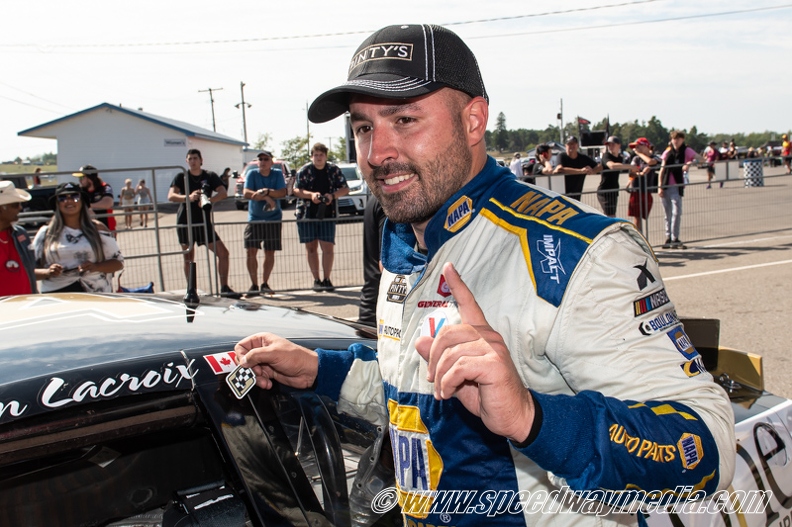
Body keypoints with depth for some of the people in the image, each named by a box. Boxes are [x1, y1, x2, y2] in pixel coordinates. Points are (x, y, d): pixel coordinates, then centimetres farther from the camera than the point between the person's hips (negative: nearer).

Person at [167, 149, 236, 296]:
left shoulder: (210, 176, 5)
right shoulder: (181, 177, 3)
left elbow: (223, 193, -9)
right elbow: (171, 196, -11)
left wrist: (209, 200, -29)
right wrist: (188, 197, -31)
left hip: (204, 223, 1)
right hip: (185, 222, -1)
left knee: (223, 253, -6)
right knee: (188, 258, 4)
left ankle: (224, 287, 1)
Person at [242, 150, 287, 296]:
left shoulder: (277, 174, 1)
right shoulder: (252, 174, -1)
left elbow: (282, 192, -12)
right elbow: (246, 193, -13)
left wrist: (266, 191, -27)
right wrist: (267, 197, -22)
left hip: (273, 219, 0)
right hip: (254, 219, 0)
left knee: (270, 253, 4)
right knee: (251, 252, -8)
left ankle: (265, 283, 17)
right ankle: (254, 285, 1)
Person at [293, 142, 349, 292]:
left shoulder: (334, 170, 5)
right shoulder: (304, 171, 3)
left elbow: (345, 189, 4)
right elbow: (296, 190, -2)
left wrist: (332, 195, -14)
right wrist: (311, 195, -19)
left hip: (328, 214, 0)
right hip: (307, 214, 0)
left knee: (328, 247, -5)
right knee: (311, 248, 4)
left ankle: (326, 279, 6)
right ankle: (316, 280, 12)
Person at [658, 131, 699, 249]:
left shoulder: (686, 151, 1)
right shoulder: (668, 152, 11)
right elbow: (662, 170, 11)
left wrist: (689, 163, -29)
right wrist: (660, 187, 3)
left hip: (677, 186, -4)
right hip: (666, 186, 4)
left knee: (676, 212, -12)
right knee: (667, 214, 7)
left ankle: (675, 239, -10)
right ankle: (669, 238, 14)